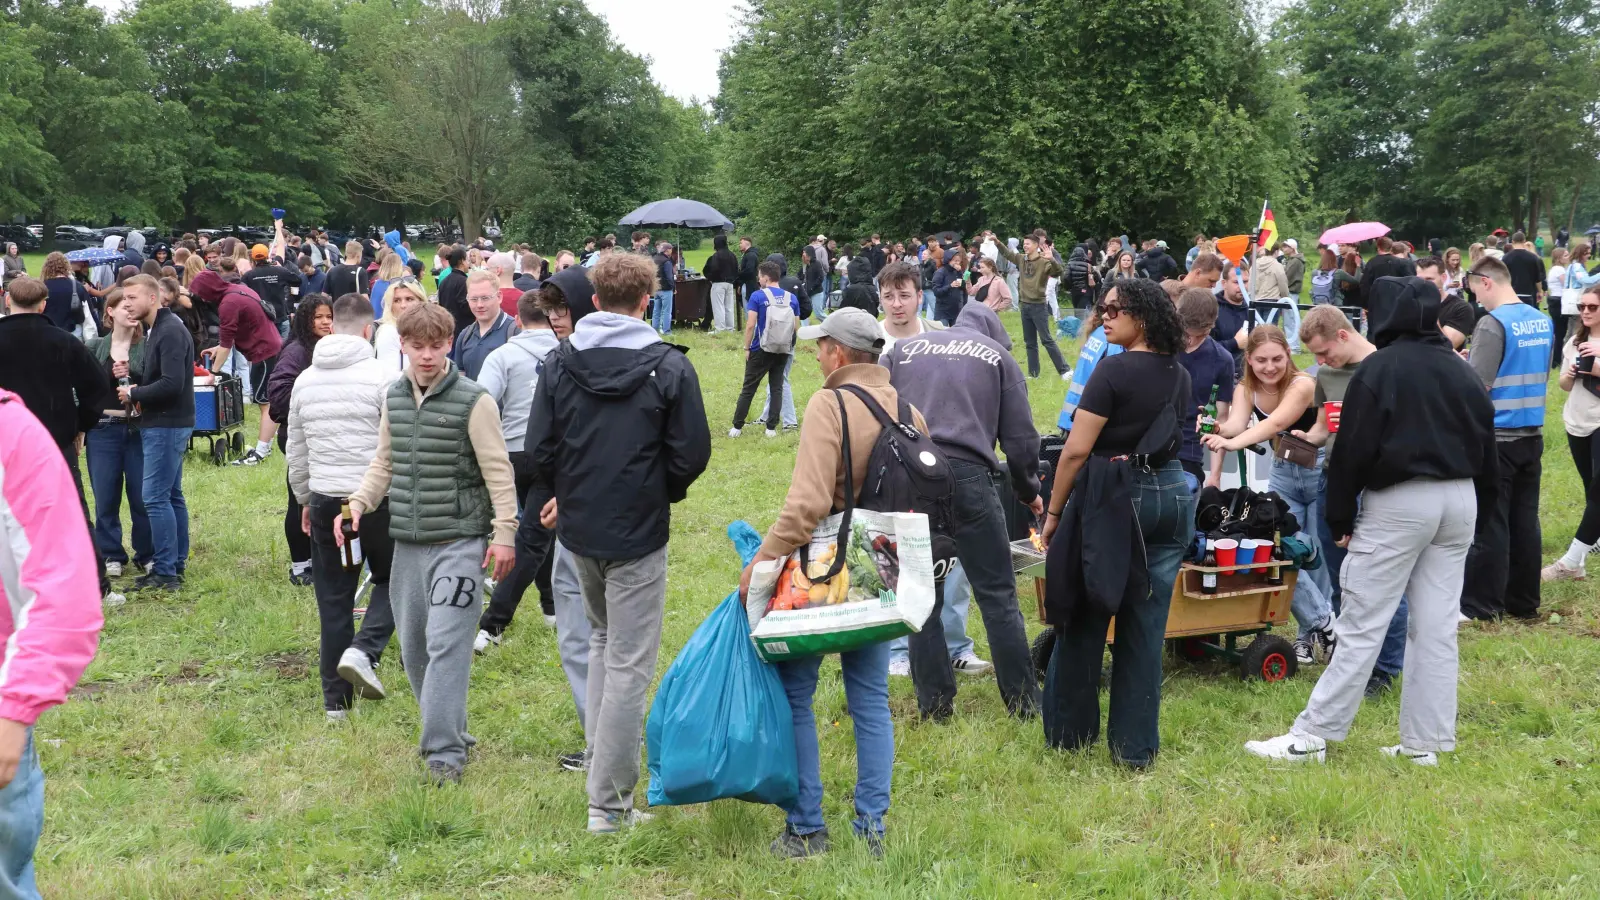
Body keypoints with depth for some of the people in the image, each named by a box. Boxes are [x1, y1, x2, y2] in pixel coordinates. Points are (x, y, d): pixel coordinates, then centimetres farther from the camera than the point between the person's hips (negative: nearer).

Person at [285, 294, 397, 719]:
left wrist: (303, 500, 26)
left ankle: (336, 698, 14)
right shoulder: (379, 376, -9)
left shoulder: (304, 380, 8)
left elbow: (295, 450, 15)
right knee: (391, 579, 15)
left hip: (324, 499, 4)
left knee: (333, 598, 10)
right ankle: (363, 651, -9)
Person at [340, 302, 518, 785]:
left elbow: (498, 472, -8)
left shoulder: (473, 401, -9)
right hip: (407, 542, 6)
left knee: (446, 645, -11)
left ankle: (445, 752, -6)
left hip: (459, 541, -6)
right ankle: (446, 728, 28)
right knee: (412, 646, 12)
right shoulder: (393, 397, 9)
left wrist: (503, 533, -12)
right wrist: (358, 504, 2)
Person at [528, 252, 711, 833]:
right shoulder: (670, 366, -10)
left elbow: (538, 448, -2)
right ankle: (609, 802, 5)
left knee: (601, 639, 26)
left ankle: (601, 759, 29)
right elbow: (692, 455, -10)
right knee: (628, 665, 1)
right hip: (638, 532, -4)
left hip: (578, 525, 4)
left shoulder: (560, 361, -1)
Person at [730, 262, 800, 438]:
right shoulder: (792, 298, 1)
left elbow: (750, 325, -14)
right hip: (783, 350, 3)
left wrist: (746, 348, -4)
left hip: (760, 350, -3)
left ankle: (737, 427, 9)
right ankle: (771, 428, 8)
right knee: (776, 388, 11)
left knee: (748, 389, 6)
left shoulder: (757, 296, -10)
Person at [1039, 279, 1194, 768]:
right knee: (1146, 627, 8)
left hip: (1114, 497, -6)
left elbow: (1076, 451, -15)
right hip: (1173, 497, 6)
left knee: (1084, 622, 9)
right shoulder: (1179, 376, 9)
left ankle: (1069, 733, 19)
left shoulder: (1114, 369, -13)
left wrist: (1054, 512, -7)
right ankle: (1137, 746, 11)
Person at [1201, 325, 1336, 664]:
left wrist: (1233, 444, -58)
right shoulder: (1246, 389, -8)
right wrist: (1218, 429, -52)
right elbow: (1236, 424, -28)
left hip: (1320, 472, -5)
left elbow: (1275, 424, -41)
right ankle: (1321, 623, 7)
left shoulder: (1303, 385, -25)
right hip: (1282, 474, 5)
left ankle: (1311, 631, 12)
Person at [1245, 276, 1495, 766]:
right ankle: (1426, 742, 12)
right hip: (1459, 500, 6)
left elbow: (1355, 449, -11)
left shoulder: (1378, 369, -8)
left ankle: (1313, 736, -2)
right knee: (1437, 626, 8)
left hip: (1400, 501, -6)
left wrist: (1340, 517, -4)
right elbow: (1485, 442, 15)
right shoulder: (1460, 371, 11)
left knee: (1363, 625, -5)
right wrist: (1478, 505, 21)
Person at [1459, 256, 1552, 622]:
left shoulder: (1494, 323, -16)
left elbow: (1476, 385, -20)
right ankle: (1524, 602, 19)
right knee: (1525, 520, 12)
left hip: (1496, 437, -7)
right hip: (1532, 434, 7)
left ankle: (1481, 605, 6)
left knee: (1490, 524, 0)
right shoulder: (1543, 321, 8)